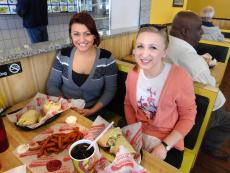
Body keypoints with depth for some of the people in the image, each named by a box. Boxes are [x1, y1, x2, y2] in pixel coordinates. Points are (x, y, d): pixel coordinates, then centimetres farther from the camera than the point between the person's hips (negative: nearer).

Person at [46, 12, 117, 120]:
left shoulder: (106, 58, -8)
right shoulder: (63, 55, -2)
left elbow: (110, 91, -5)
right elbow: (52, 85, 4)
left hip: (93, 114, -1)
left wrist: (92, 111, -15)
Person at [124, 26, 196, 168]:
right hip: (136, 136, 4)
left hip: (168, 143, -3)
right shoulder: (133, 73, -7)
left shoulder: (180, 77, -21)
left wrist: (165, 146, -16)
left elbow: (188, 117, -11)